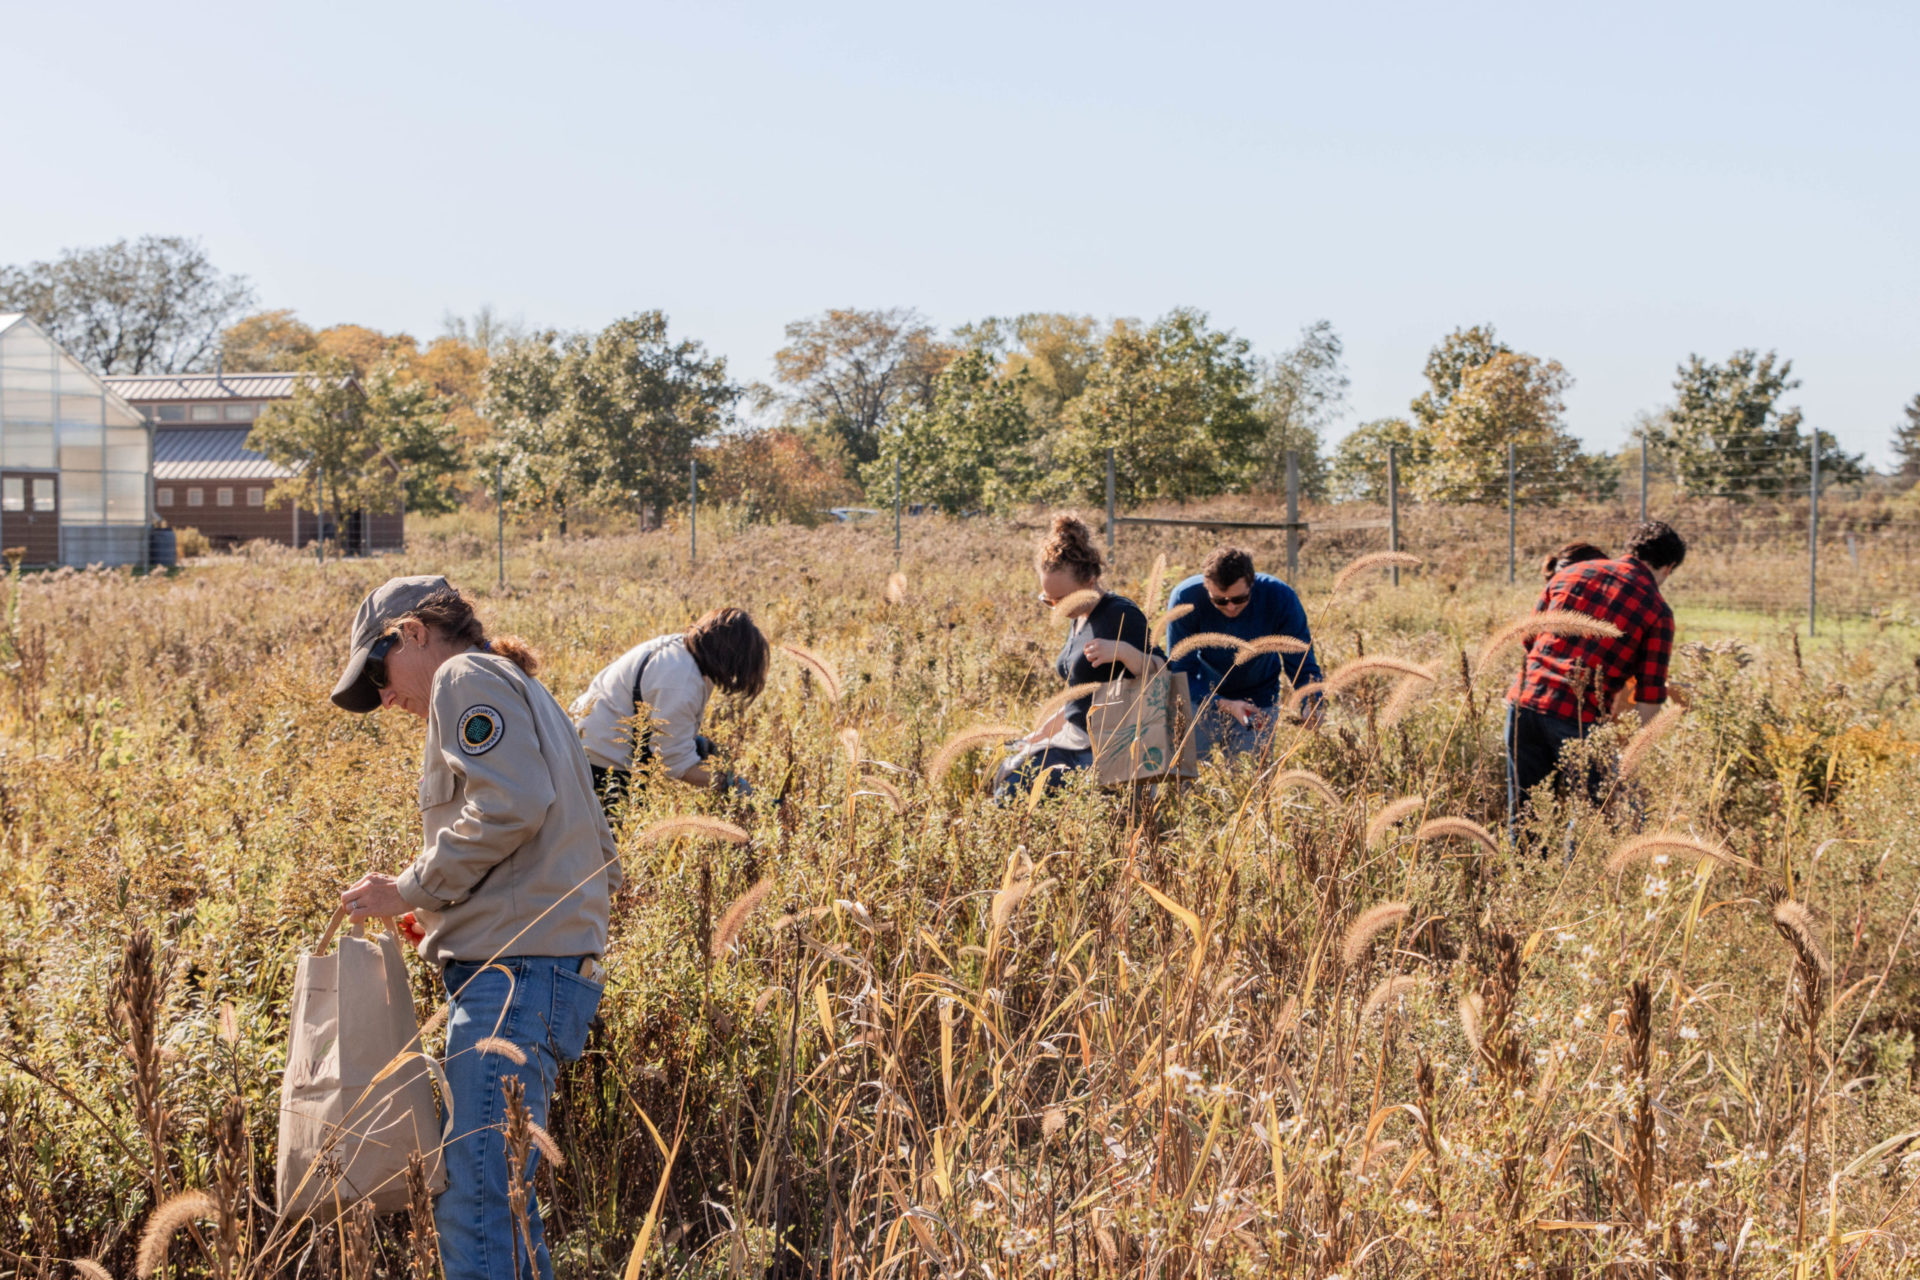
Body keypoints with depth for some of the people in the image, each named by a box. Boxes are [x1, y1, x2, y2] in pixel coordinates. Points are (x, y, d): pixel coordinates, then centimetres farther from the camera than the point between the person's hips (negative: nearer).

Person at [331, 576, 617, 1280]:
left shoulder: (467, 678, 0)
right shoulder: (525, 694, 29)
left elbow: (508, 806, -18)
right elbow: (601, 861, 26)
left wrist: (409, 890, -9)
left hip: (513, 971, -11)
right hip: (551, 967, 11)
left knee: (474, 1202, -14)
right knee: (500, 1196, 14)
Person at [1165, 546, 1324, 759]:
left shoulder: (1279, 597, -26)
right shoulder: (1185, 599, -28)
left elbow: (1303, 667, -19)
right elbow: (1180, 670, -23)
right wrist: (1225, 705, -37)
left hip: (1259, 699, 0)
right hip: (1201, 696, 0)